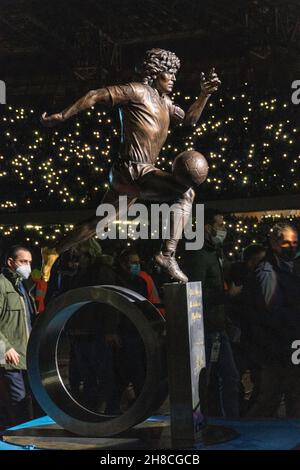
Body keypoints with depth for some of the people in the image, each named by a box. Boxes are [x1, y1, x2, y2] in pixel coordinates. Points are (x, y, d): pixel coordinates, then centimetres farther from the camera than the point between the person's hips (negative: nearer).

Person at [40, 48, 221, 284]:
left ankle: (53, 252, 34)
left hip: (129, 175, 10)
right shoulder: (138, 91, -7)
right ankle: (168, 254, -27)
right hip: (133, 170, -10)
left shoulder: (164, 101, 20)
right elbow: (96, 95, -8)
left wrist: (205, 94, 13)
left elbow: (189, 119, 27)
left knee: (101, 220, 21)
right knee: (186, 192, -22)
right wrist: (61, 116, -9)